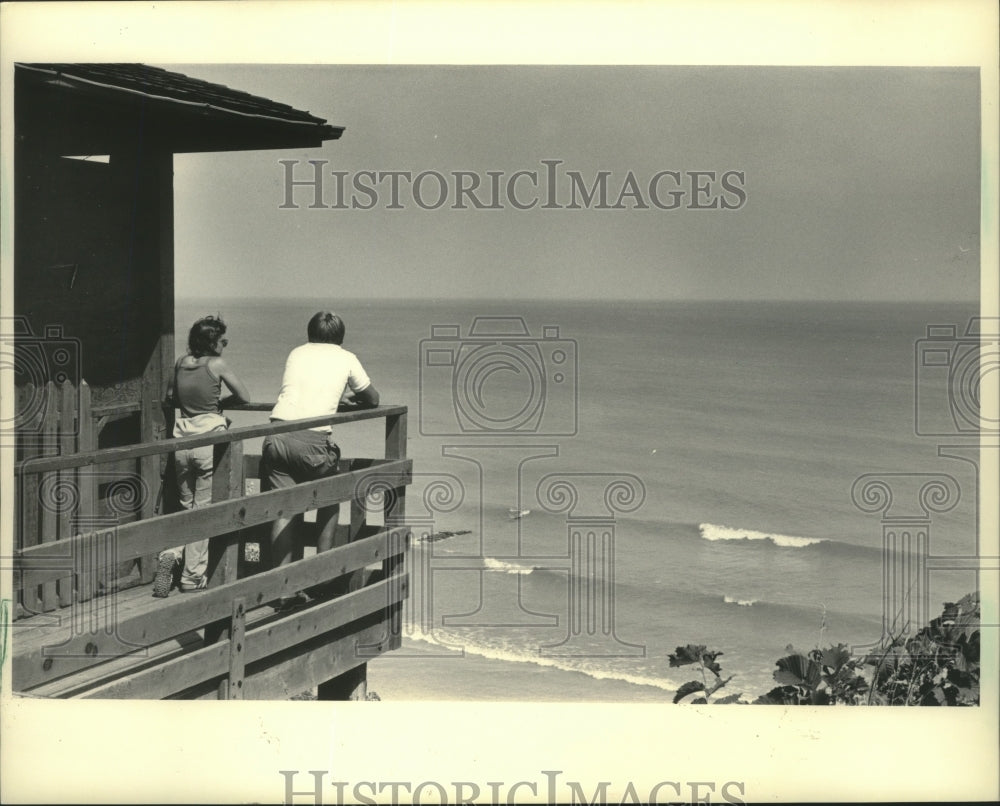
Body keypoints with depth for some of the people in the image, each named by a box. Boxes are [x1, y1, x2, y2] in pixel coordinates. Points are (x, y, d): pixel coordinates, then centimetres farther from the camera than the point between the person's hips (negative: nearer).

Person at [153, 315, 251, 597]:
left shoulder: (181, 363, 7)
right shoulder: (217, 364, -7)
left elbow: (170, 398, 22)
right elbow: (245, 397, 0)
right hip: (209, 439, -5)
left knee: (187, 506, 19)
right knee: (203, 510, 4)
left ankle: (171, 555, -3)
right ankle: (192, 577, 7)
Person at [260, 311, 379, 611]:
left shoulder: (296, 353, 23)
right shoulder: (346, 359, 14)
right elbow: (372, 400, 25)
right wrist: (347, 401, 43)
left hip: (278, 435, 3)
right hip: (313, 439, -3)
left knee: (285, 510, 6)